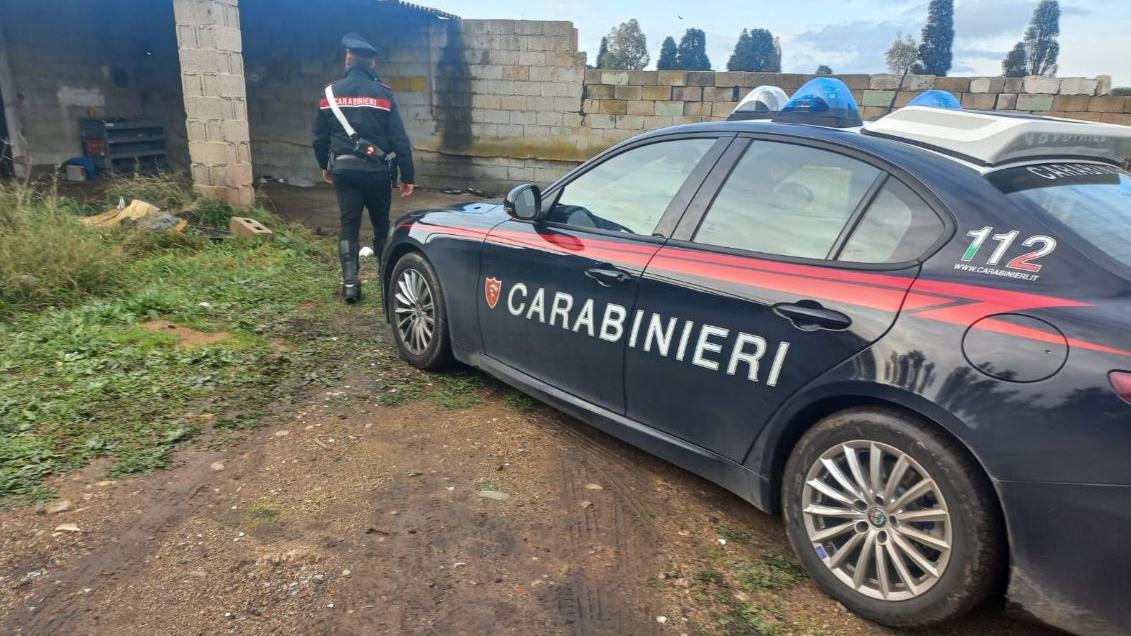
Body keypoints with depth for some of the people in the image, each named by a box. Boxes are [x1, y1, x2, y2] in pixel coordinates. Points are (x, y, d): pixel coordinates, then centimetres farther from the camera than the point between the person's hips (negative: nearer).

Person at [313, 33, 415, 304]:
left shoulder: (330, 93, 4)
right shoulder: (383, 93, -4)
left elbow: (320, 137, 10)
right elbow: (399, 138, -7)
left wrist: (325, 166, 26)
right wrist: (407, 176, -2)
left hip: (344, 169, 2)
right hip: (377, 169, -1)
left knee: (349, 225, 5)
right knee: (382, 223, 13)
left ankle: (350, 282, -2)